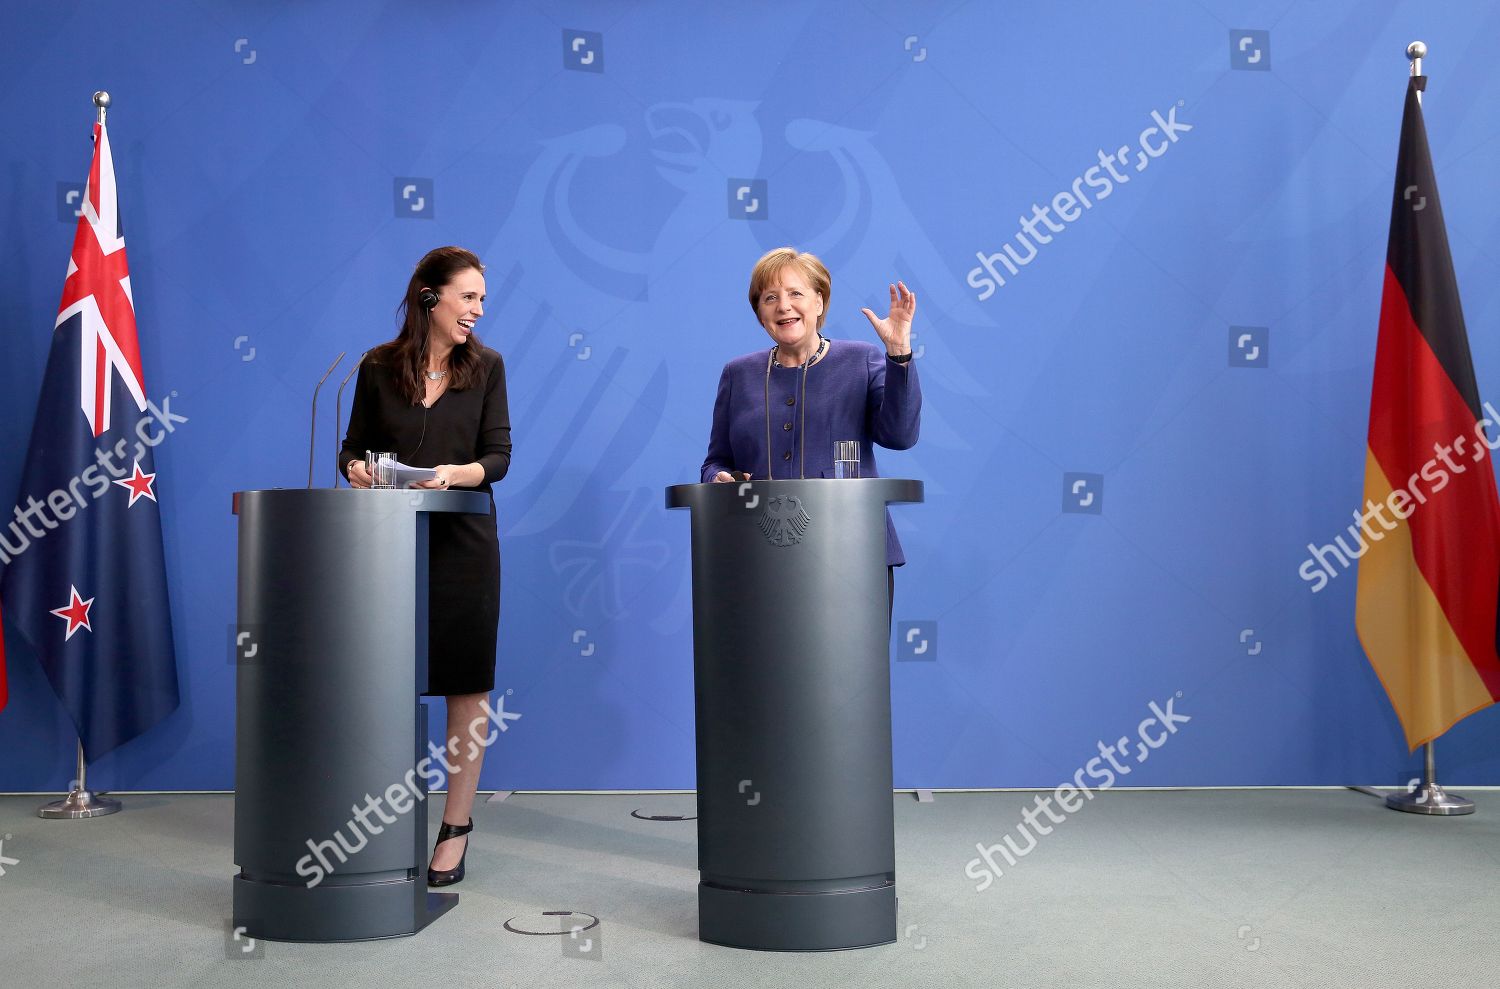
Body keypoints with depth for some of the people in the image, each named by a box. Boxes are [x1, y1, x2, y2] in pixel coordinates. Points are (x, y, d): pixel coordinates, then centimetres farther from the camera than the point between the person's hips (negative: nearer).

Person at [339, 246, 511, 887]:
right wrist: (355, 469, -12)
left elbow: (498, 455, 0)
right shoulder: (378, 367, 5)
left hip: (463, 540, 0)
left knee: (466, 683, 2)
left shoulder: (486, 367, 4)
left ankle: (456, 827, 12)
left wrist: (454, 473, -19)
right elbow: (354, 446, 10)